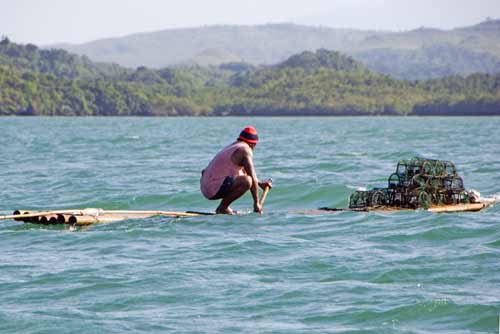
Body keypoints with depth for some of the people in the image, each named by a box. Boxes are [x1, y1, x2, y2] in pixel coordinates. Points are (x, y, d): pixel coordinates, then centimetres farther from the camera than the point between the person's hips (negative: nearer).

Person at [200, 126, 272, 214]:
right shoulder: (245, 150, -6)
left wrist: (260, 184, 33)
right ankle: (222, 208, -13)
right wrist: (256, 203, -6)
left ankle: (223, 207, 13)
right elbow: (252, 177, -10)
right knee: (247, 181, -25)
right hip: (214, 189, -10)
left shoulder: (233, 147, 23)